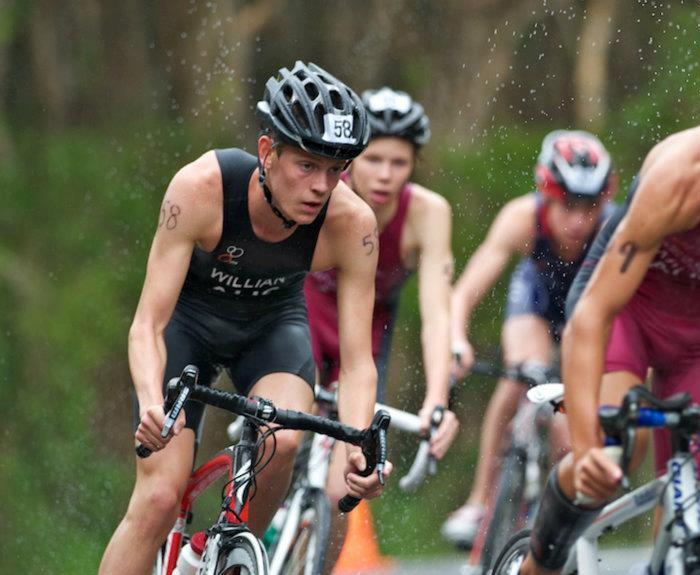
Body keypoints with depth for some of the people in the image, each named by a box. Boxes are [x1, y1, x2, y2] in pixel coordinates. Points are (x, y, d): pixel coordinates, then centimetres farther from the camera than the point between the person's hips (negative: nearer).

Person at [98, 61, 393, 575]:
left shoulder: (353, 223, -29)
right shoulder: (201, 187, -35)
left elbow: (357, 362, -25)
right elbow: (148, 326, -33)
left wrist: (359, 448, -44)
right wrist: (152, 404, -52)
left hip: (272, 324, 1)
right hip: (188, 317, -1)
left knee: (281, 440, -30)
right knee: (159, 498, -15)